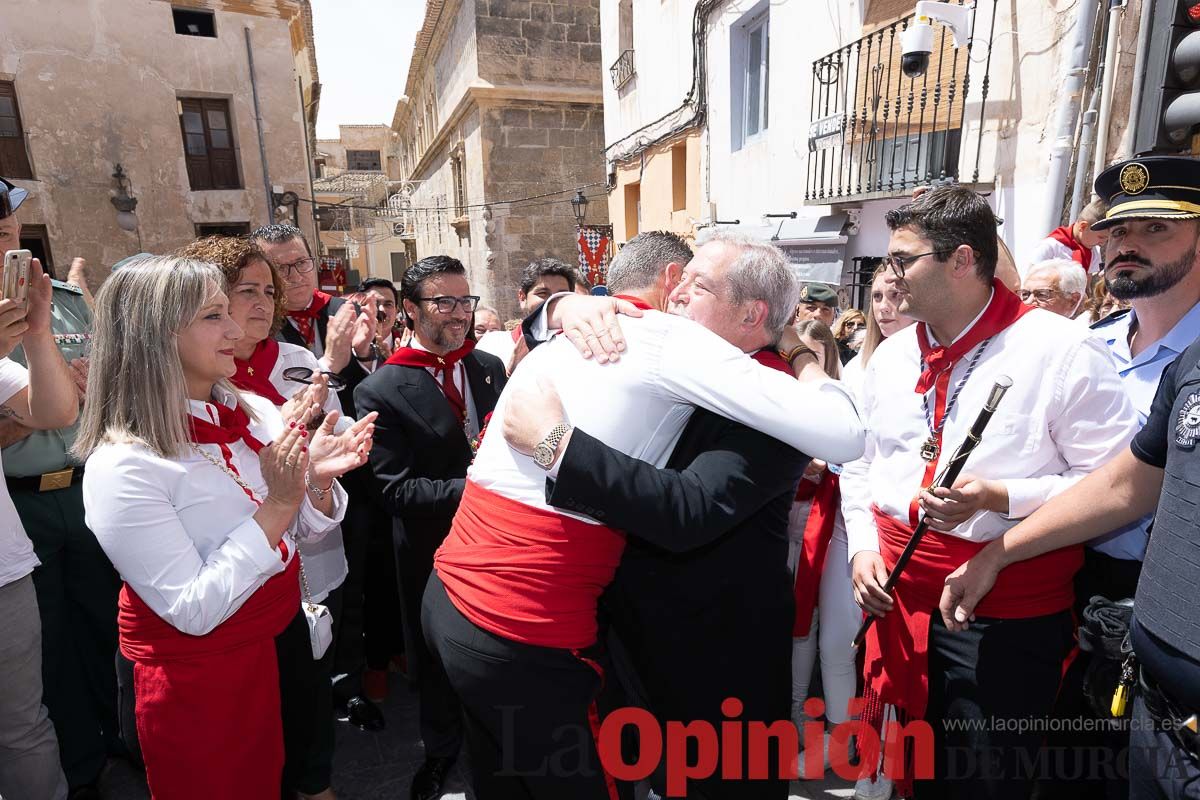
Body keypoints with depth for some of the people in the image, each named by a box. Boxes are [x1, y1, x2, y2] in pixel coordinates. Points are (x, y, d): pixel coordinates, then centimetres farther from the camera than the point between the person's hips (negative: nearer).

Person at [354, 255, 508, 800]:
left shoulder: (489, 367, 0)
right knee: (438, 657, 20)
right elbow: (395, 488, -19)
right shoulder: (380, 392, -15)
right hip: (434, 552, -3)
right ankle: (442, 750, 49)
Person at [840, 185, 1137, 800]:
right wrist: (863, 545, 1)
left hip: (1006, 614, -5)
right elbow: (860, 463, 13)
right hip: (896, 598, 5)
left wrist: (998, 497, -24)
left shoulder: (1061, 351, -12)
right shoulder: (890, 356, 6)